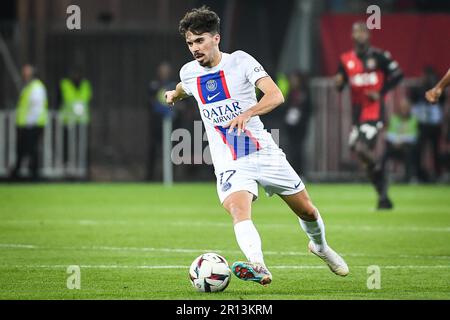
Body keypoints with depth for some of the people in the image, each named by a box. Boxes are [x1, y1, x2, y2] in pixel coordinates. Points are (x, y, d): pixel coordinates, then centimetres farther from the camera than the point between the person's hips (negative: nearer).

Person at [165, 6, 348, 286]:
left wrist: (247, 113, -39)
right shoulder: (189, 72, 3)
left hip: (264, 152, -1)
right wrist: (174, 95, 52)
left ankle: (320, 246, 43)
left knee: (308, 212, 10)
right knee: (239, 211, -30)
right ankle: (258, 267, -53)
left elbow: (276, 96, -22)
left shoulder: (240, 61, -9)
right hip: (229, 165, 1)